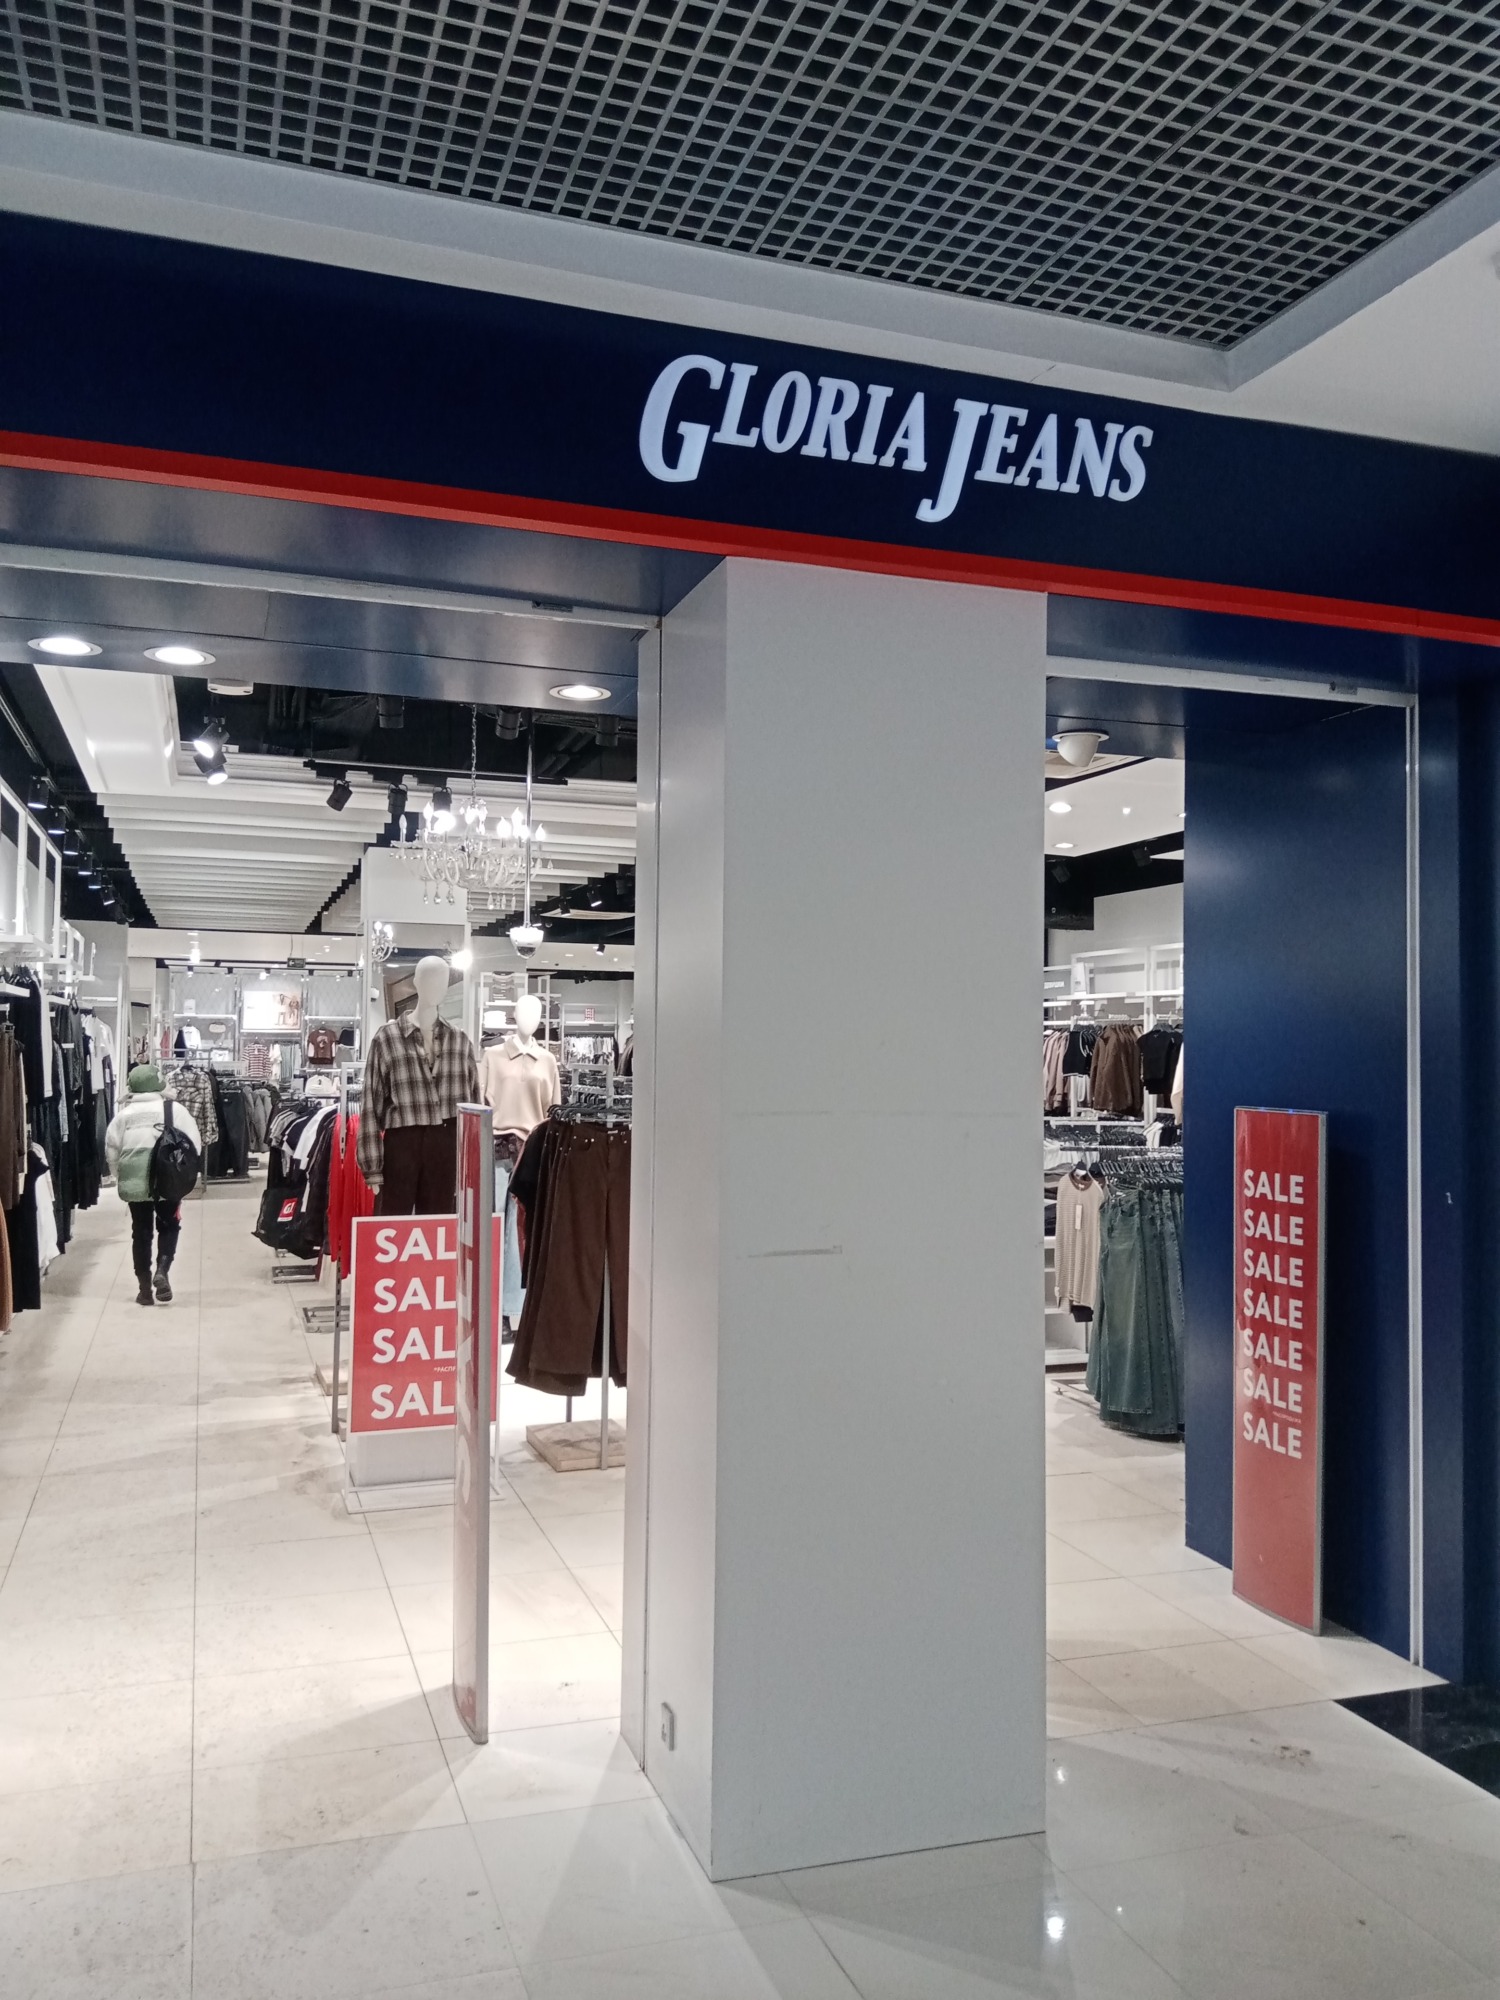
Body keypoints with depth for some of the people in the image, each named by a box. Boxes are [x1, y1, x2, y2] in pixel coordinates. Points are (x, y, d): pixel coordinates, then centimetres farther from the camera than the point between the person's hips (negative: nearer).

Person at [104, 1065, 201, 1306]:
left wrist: (121, 1177, 16)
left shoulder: (124, 1113, 1)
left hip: (134, 1182, 1)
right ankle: (162, 1271, -6)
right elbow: (193, 1144, -2)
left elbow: (111, 1149, 2)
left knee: (141, 1231, 12)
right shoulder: (175, 1109, -2)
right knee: (169, 1226, 16)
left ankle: (144, 1287, 14)